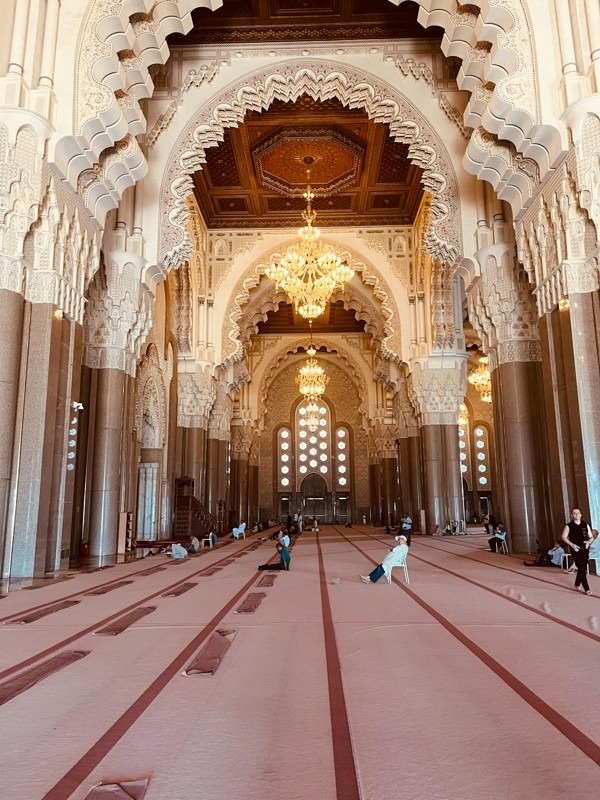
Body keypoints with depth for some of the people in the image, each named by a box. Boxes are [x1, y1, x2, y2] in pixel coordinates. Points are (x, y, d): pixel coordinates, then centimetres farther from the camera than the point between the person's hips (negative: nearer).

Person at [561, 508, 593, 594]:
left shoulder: (586, 525, 7)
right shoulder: (569, 526, -3)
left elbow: (591, 537, 12)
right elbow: (563, 537, -2)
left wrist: (588, 542, -11)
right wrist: (572, 544, -15)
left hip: (585, 549, 4)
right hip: (576, 550, -4)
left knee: (583, 568, 11)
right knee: (582, 569, -10)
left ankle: (577, 584, 32)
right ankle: (586, 589, -7)